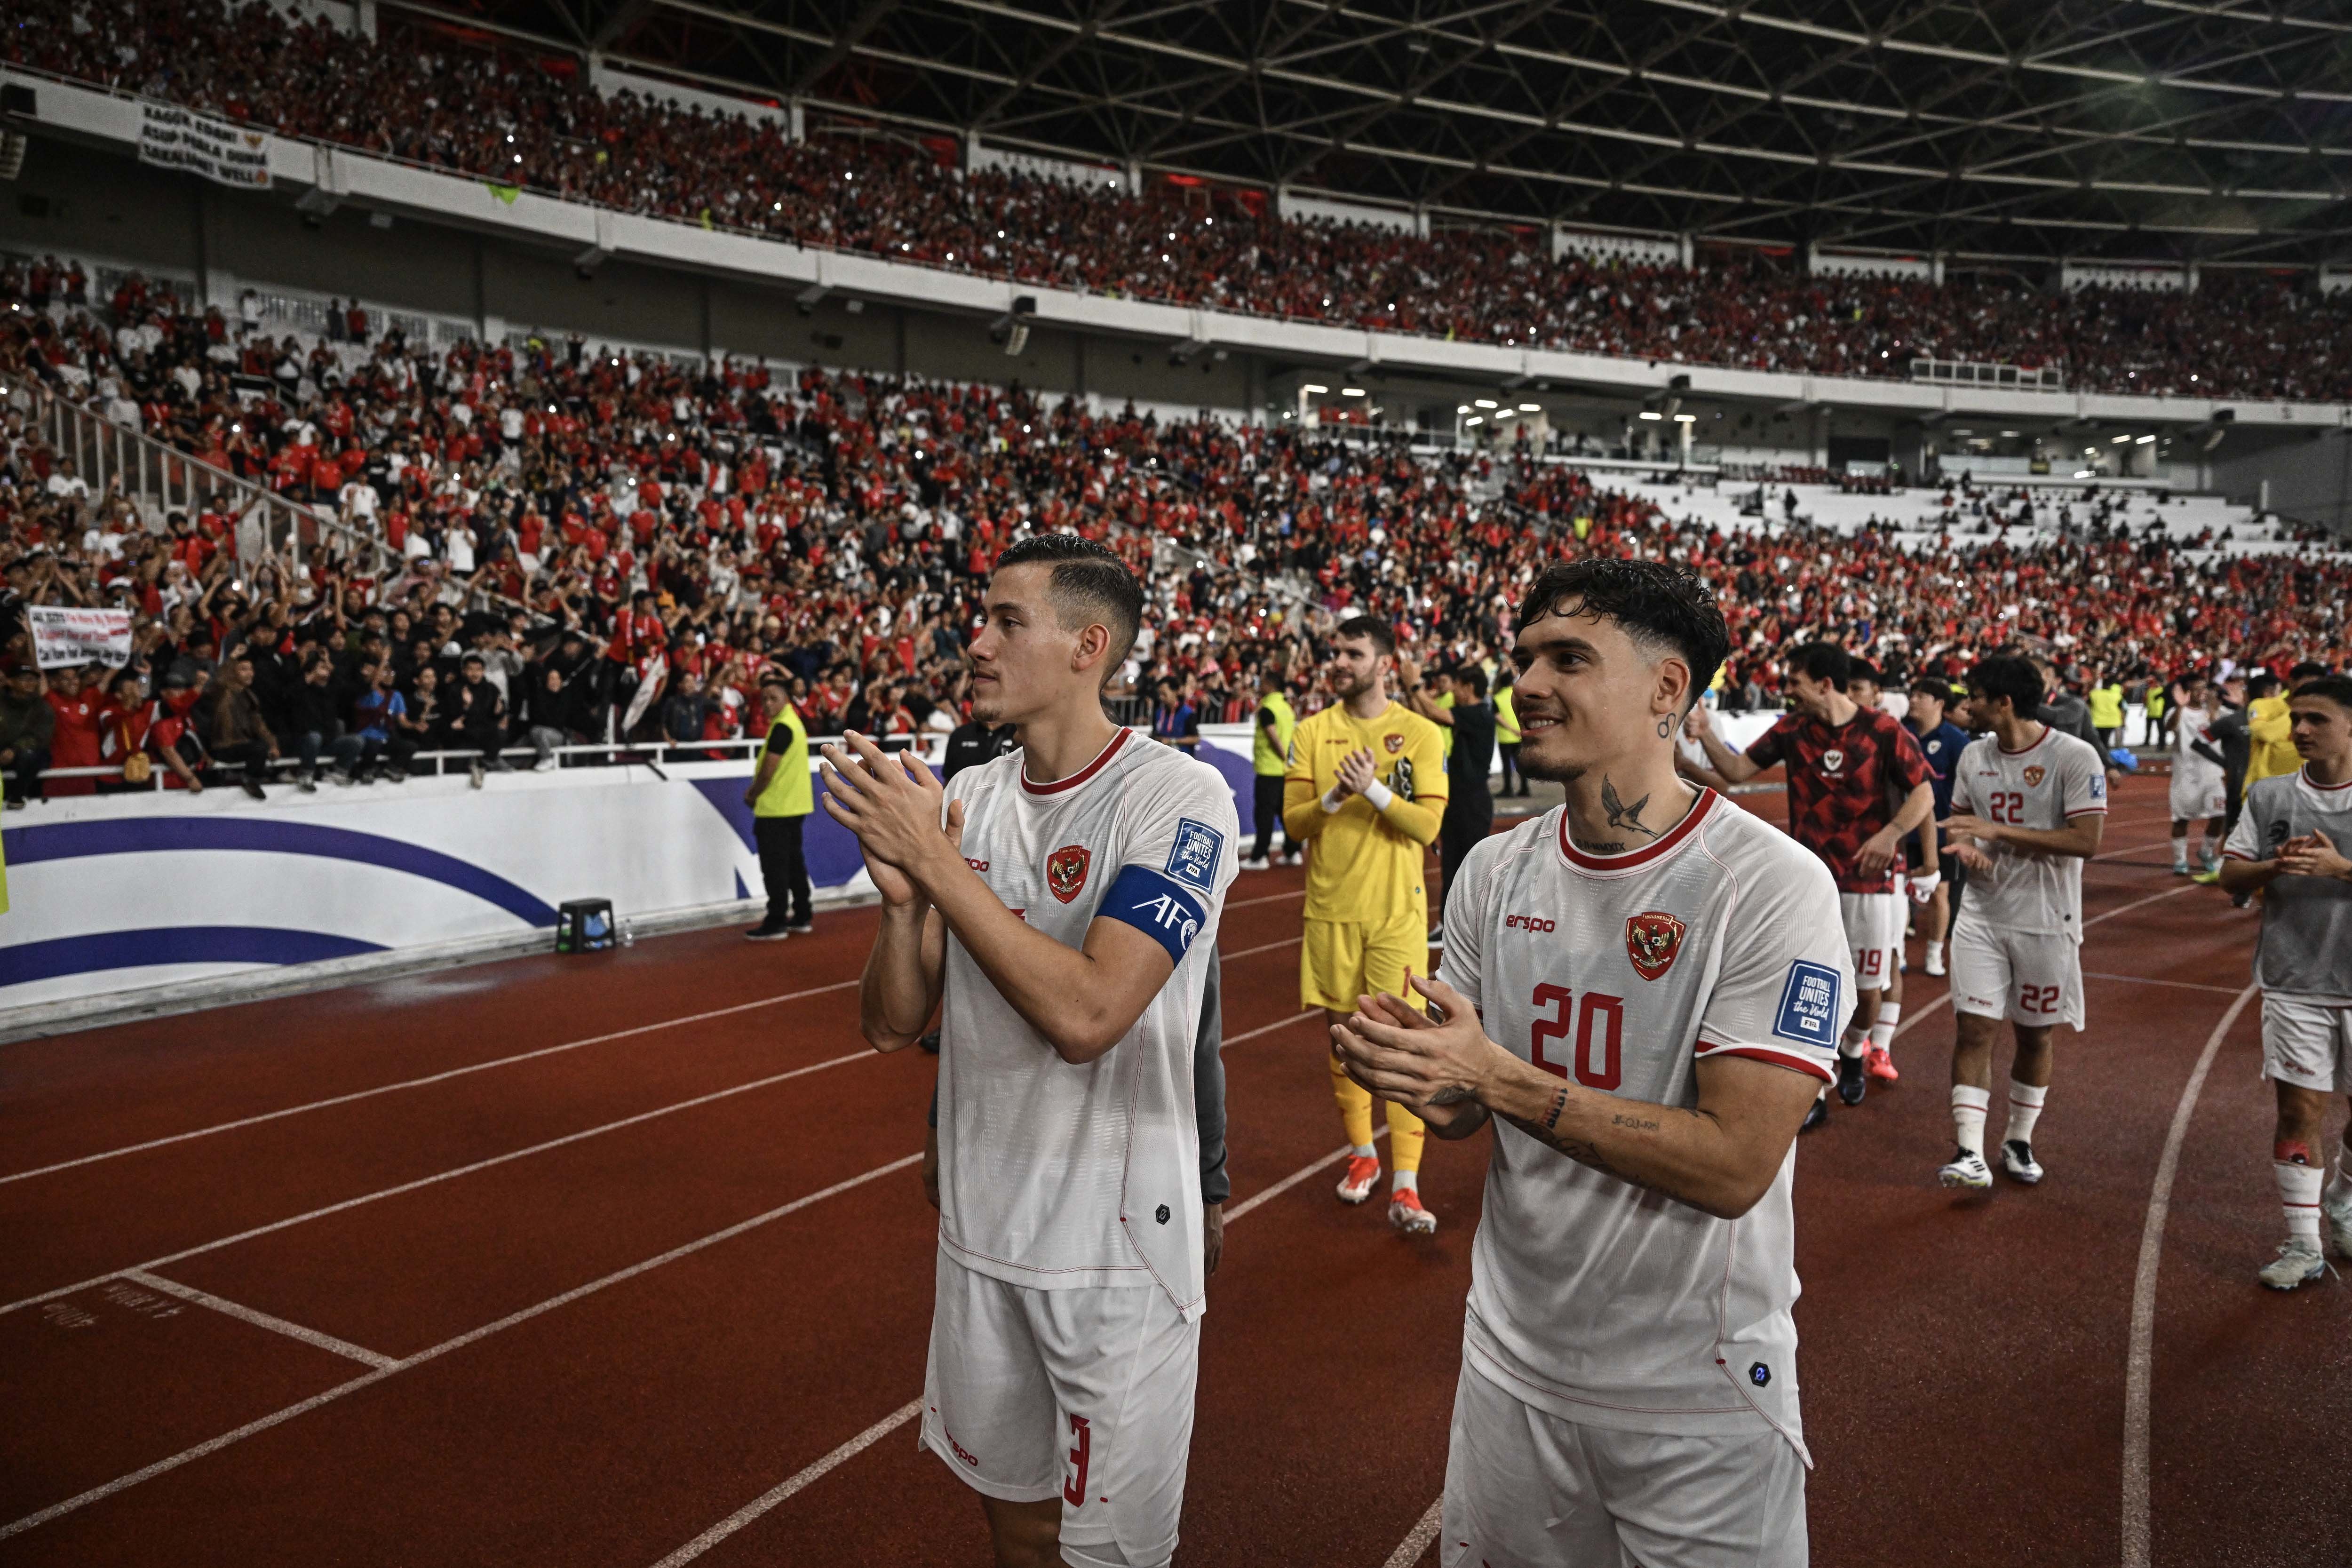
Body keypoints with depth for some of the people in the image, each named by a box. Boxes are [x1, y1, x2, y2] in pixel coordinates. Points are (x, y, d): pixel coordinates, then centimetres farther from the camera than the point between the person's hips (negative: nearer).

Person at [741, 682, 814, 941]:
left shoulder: (782, 727, -18)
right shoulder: (794, 722, 13)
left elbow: (768, 771, -20)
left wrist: (752, 796, -5)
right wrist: (756, 792, 9)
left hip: (776, 810, -10)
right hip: (795, 806, 10)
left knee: (774, 868, -4)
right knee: (795, 864, 14)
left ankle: (776, 923, -1)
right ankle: (802, 917, 20)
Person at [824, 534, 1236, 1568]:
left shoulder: (1179, 798, -17)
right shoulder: (965, 799, 3)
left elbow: (1086, 1016, -28)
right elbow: (891, 1025, 3)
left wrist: (936, 862, -23)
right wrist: (901, 894, -15)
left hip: (1116, 1249, -6)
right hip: (980, 1231, 6)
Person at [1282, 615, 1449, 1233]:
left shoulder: (1420, 734, -3)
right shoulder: (1311, 732, 4)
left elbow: (1427, 824, -9)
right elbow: (1292, 823, -1)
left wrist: (1374, 789, -21)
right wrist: (1335, 797, -18)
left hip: (1397, 912, -3)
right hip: (1331, 910, 3)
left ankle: (1405, 1185, -1)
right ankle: (1361, 1155, 31)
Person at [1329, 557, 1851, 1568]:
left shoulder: (1771, 885, -18)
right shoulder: (1495, 872, -1)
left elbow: (1736, 1165, -23)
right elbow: (1468, 1112, 7)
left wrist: (1502, 1078, -27)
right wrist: (1417, 1076, -16)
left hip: (1699, 1401, -5)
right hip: (1511, 1362, 5)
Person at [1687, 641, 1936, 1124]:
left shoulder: (1883, 730, -9)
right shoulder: (1791, 728, 0)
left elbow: (1923, 794, -6)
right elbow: (1738, 769, 2)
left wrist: (1891, 834, -22)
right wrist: (1705, 735, -14)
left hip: (1868, 881, -2)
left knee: (1867, 988, 10)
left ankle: (1854, 1053, 42)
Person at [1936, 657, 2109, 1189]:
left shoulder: (2075, 757, -13)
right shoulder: (1974, 755, 5)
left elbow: (2087, 841, -19)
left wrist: (1998, 831, -22)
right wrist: (1964, 846, -6)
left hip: (2046, 921, -3)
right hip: (1982, 916, 3)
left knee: (2035, 1036, 11)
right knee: (1975, 1030, -5)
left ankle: (2019, 1141, 28)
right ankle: (1969, 1154, -5)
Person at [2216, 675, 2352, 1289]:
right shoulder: (2268, 795, 3)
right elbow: (2231, 874, 4)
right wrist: (2275, 866, -15)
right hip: (2294, 985, 1)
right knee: (2300, 1111, 0)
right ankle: (2303, 1245, 10)